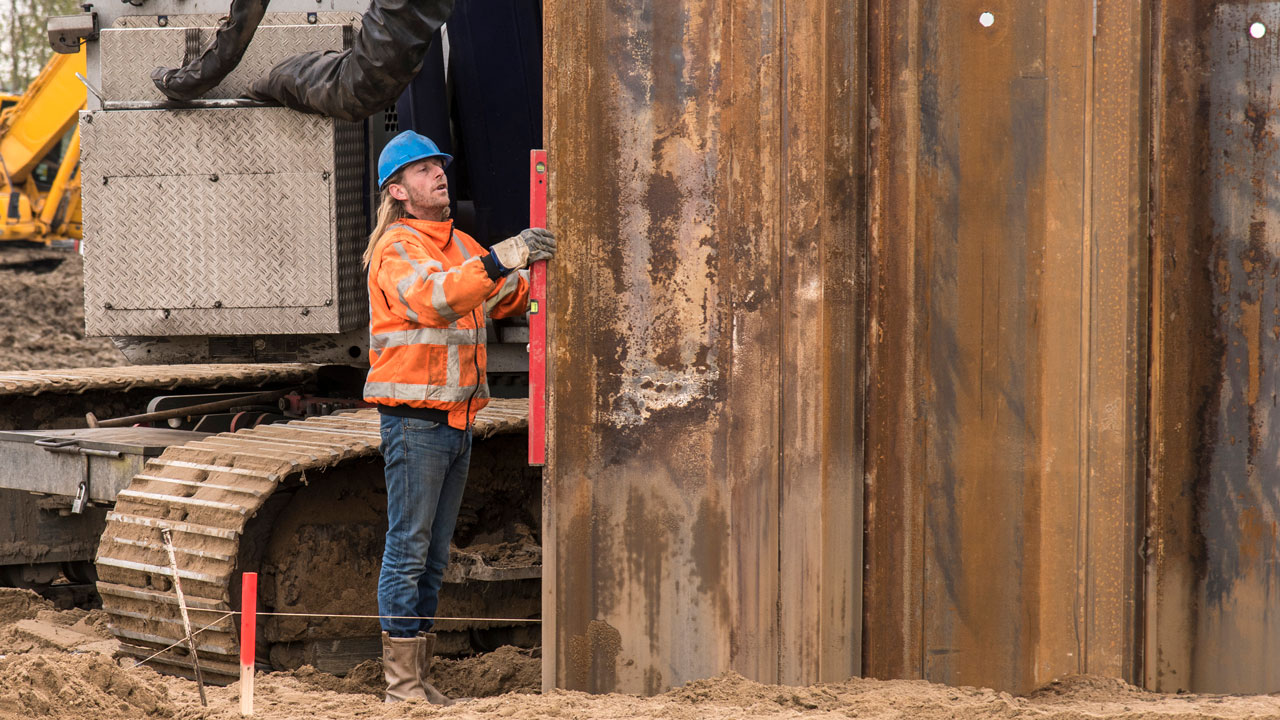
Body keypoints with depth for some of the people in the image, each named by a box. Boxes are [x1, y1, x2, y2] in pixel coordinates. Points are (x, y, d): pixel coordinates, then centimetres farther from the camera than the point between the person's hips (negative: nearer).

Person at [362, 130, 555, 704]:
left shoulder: (461, 246, 18)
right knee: (408, 551, -6)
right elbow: (435, 296, -29)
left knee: (434, 555, 12)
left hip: (458, 416, 9)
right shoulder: (397, 248, -9)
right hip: (414, 416, -9)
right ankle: (401, 683, -3)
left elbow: (508, 299, 20)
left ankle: (418, 677, 19)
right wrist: (501, 260, -37)